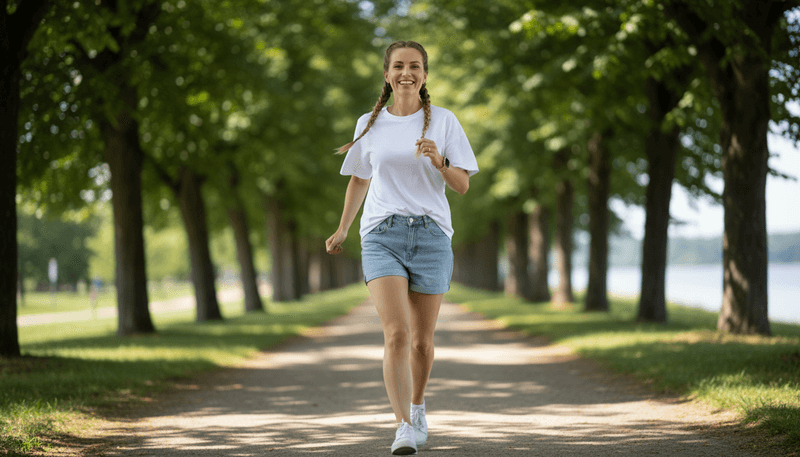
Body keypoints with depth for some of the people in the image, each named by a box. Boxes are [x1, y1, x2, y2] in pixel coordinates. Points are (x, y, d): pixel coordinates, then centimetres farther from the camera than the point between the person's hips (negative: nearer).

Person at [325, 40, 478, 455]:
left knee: (421, 341, 7)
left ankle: (417, 406, 33)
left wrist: (439, 161, -17)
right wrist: (342, 230, 27)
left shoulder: (443, 121, 5)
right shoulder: (370, 124, 9)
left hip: (431, 234, 0)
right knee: (396, 334, -17)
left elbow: (462, 185, 2)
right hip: (382, 234, 0)